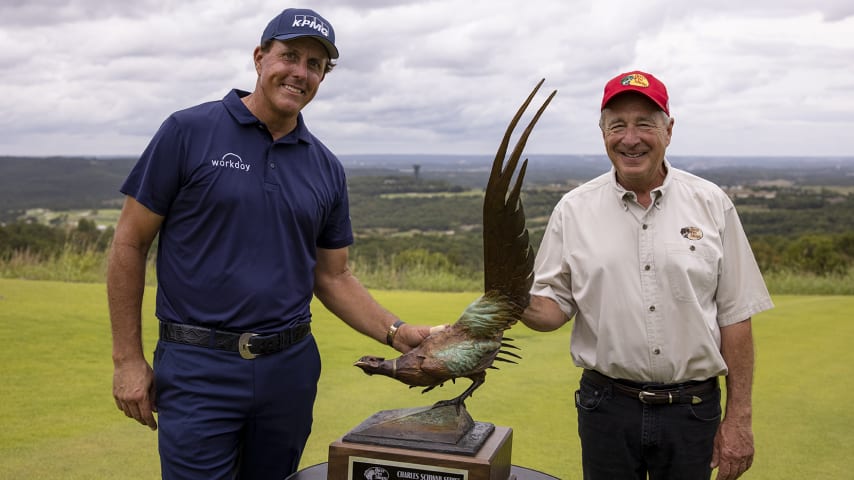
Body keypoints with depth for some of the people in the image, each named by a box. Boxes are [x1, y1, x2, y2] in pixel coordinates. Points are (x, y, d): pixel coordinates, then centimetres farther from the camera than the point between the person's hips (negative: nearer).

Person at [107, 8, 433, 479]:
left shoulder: (326, 169, 7)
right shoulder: (189, 131, -5)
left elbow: (333, 277, 11)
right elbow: (130, 244, -3)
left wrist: (395, 332, -4)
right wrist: (128, 359, -5)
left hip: (290, 367, 4)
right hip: (198, 368, -4)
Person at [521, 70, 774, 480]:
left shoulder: (711, 204, -1)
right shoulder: (573, 210, -1)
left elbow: (735, 317, 0)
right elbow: (553, 308, 0)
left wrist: (738, 419, -2)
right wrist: (519, 303, -23)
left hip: (692, 409, 0)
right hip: (606, 406, 0)